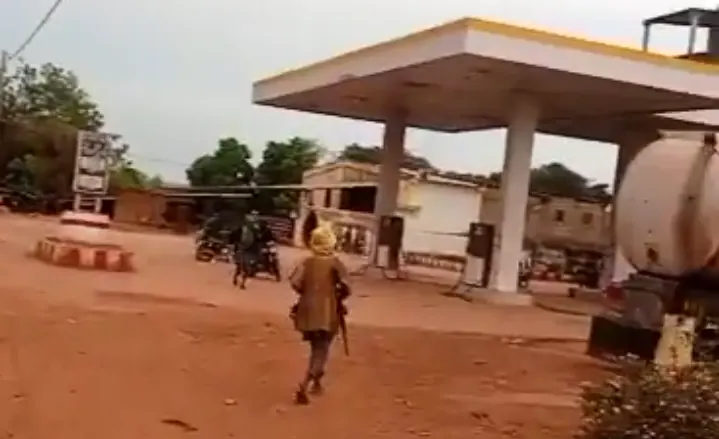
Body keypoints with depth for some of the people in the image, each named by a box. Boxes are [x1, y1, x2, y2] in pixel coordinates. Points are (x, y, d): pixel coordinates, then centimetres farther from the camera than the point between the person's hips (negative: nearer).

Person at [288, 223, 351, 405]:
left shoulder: (307, 261, 1)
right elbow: (345, 287, -16)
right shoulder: (335, 263, -7)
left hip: (308, 311, 4)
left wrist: (307, 293, 9)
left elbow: (295, 282, -10)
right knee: (321, 350, 2)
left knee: (316, 348, 24)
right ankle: (303, 386, -16)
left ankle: (316, 382, 35)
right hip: (327, 312, -4)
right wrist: (339, 298, 4)